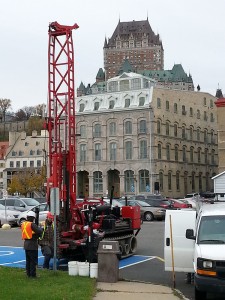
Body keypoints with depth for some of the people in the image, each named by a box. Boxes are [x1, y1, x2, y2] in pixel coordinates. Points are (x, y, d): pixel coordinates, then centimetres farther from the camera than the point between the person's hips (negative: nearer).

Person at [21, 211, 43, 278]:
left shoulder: (23, 224, 8)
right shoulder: (32, 224, -18)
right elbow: (39, 231, -23)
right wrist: (40, 228, -1)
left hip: (26, 244, 8)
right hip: (32, 244, -8)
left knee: (28, 260, 17)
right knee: (33, 260, -1)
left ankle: (28, 273, 22)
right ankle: (33, 274, 1)